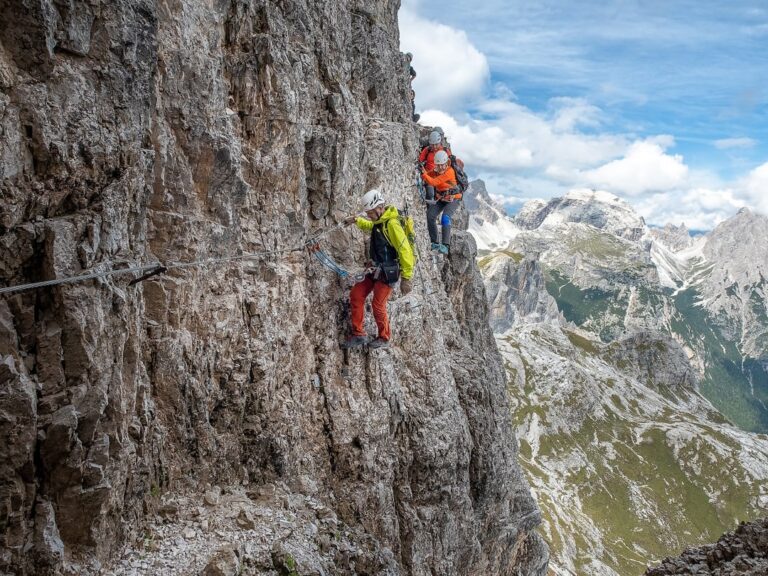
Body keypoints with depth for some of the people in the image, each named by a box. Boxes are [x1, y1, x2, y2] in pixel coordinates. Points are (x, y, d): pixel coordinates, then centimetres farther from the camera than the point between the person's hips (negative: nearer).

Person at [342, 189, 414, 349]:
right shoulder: (379, 221, 7)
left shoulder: (392, 224, -23)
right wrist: (357, 221, 17)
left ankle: (384, 338, 22)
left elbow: (405, 251, -25)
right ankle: (358, 334, 14)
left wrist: (406, 278, -23)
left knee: (378, 306, -1)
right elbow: (370, 226, 35)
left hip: (388, 273, -9)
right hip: (376, 270, 9)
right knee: (356, 294, 6)